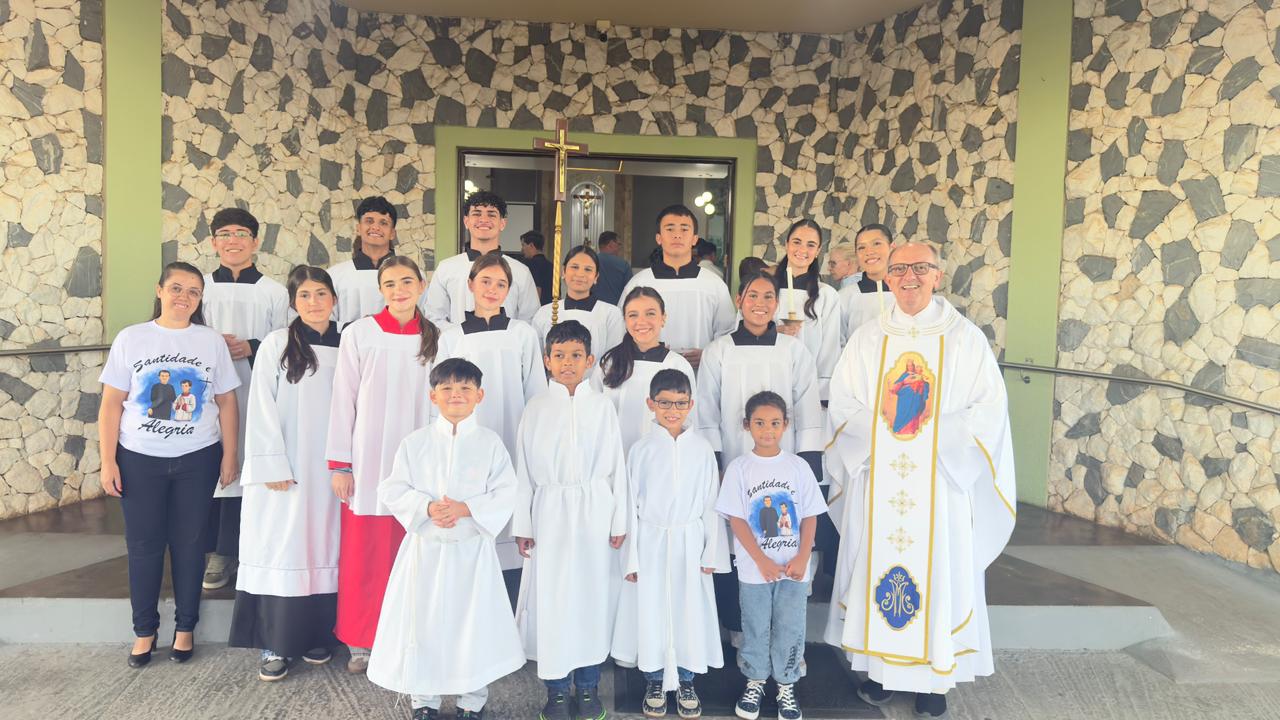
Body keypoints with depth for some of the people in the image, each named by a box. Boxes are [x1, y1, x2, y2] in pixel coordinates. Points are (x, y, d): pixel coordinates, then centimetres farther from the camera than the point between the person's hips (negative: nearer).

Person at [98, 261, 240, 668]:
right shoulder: (131, 338, 1)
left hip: (197, 459, 0)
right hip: (139, 459, 0)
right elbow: (111, 404, 1)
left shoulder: (212, 341, 2)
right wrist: (107, 461, -3)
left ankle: (185, 628, 21)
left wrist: (229, 456, -1)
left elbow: (227, 403, 3)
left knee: (189, 543, 7)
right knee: (143, 545, 6)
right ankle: (144, 630, 22)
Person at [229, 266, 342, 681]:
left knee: (323, 546, 8)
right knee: (281, 549, 0)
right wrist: (272, 465, -12)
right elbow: (262, 409, -6)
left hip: (327, 470, 3)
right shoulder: (277, 344, -2)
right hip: (284, 468, -3)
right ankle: (275, 644, 8)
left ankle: (317, 637, 18)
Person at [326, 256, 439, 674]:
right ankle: (360, 642, 19)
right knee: (362, 556, 4)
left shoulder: (435, 338, 5)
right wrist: (339, 464, -5)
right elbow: (343, 400, -2)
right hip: (367, 462, -2)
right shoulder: (359, 333, -2)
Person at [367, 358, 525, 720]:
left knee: (474, 624, 6)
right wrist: (427, 507, -18)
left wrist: (465, 508, -20)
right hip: (425, 548, 1)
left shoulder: (490, 443, -3)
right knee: (422, 622, 9)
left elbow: (505, 495, -7)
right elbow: (393, 490, -2)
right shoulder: (415, 442, 1)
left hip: (472, 550, -1)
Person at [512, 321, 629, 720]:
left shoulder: (602, 406, 2)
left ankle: (588, 685, 22)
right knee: (551, 598, 3)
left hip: (595, 512, 0)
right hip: (551, 512, 0)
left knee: (593, 595, 6)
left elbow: (615, 466, 3)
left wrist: (619, 521, 1)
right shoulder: (536, 409, 2)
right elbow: (524, 469, 3)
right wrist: (522, 525, 1)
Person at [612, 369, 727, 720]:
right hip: (651, 543, 0)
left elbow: (711, 504, 2)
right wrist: (630, 557, -2)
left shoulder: (702, 449, -1)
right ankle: (654, 684, 26)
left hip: (690, 543, 0)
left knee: (690, 612, 6)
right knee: (651, 612, 7)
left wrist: (711, 554, 1)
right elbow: (631, 504, 0)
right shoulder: (642, 450, -3)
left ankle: (687, 684, 26)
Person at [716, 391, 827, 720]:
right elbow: (736, 518, -7)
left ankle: (786, 686, 26)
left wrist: (802, 558, -10)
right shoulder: (739, 468, -5)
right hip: (754, 568, -1)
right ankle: (755, 683, 31)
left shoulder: (798, 467, 0)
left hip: (794, 568, 1)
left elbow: (810, 516, 1)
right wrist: (762, 560, -14)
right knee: (755, 628, 12)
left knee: (790, 629, 8)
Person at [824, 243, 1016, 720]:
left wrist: (935, 429, -15)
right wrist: (883, 420, -13)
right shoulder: (866, 340, 6)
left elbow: (989, 411, -4)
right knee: (878, 566, 7)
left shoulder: (965, 339, -1)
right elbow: (843, 408, 3)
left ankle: (933, 677, 18)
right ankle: (881, 665, 21)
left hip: (941, 481, -2)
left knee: (937, 572, 4)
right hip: (877, 482, 2)